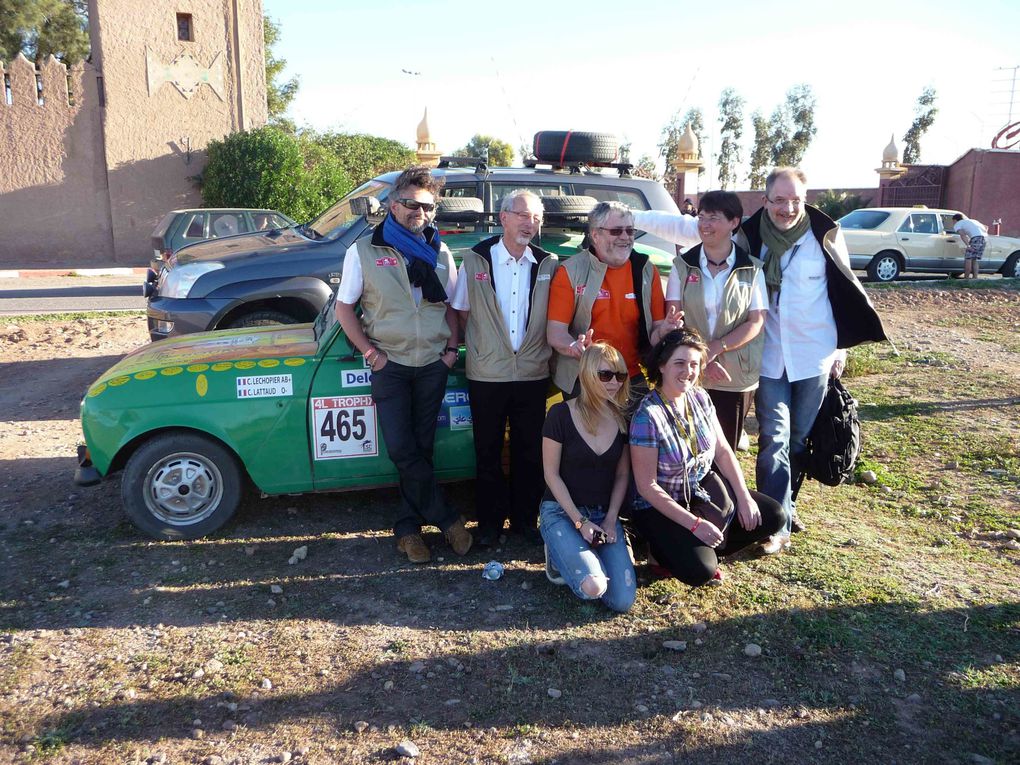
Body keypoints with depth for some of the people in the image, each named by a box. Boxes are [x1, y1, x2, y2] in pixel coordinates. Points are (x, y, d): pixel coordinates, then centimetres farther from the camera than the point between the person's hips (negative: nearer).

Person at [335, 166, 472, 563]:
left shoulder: (440, 253, 8)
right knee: (402, 450, -7)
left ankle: (408, 527, 20)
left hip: (433, 365, 3)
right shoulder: (364, 251, -2)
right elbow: (344, 307, 1)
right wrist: (369, 350, -9)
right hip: (390, 364, -2)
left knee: (421, 449, 7)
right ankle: (446, 518, 8)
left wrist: (452, 347, 2)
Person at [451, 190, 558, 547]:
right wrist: (478, 349, 2)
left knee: (530, 451, 9)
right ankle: (490, 521, 23)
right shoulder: (476, 260, 0)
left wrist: (545, 351, 0)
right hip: (486, 374, -1)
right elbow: (462, 313, 5)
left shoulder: (548, 265, 3)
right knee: (488, 451, 8)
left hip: (533, 374, 1)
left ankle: (525, 518, 25)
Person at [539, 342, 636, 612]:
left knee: (623, 600, -13)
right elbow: (551, 474, -9)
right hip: (562, 510, -4)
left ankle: (571, 554, 14)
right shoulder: (561, 414, -12)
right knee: (592, 587, -27)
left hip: (604, 513, 4)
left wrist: (610, 519, -6)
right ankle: (559, 553, 6)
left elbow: (622, 475, 8)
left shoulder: (622, 419, 2)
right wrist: (579, 522, -14)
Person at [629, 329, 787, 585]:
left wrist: (744, 497, -5)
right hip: (661, 506, -7)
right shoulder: (648, 416, -24)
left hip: (706, 493, 7)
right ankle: (666, 550, 7)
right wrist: (694, 524, -22)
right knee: (700, 570, -26)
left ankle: (705, 549, 7)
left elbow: (722, 450, 4)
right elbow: (647, 486, -22)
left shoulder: (700, 397, -4)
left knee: (774, 516, 1)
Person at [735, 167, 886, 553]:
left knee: (801, 437, 11)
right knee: (773, 439, -5)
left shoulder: (825, 235, -4)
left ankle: (785, 502, 30)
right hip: (768, 356, 0)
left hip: (813, 354, 0)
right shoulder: (750, 236, -2)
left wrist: (841, 347, 6)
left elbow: (845, 291, 5)